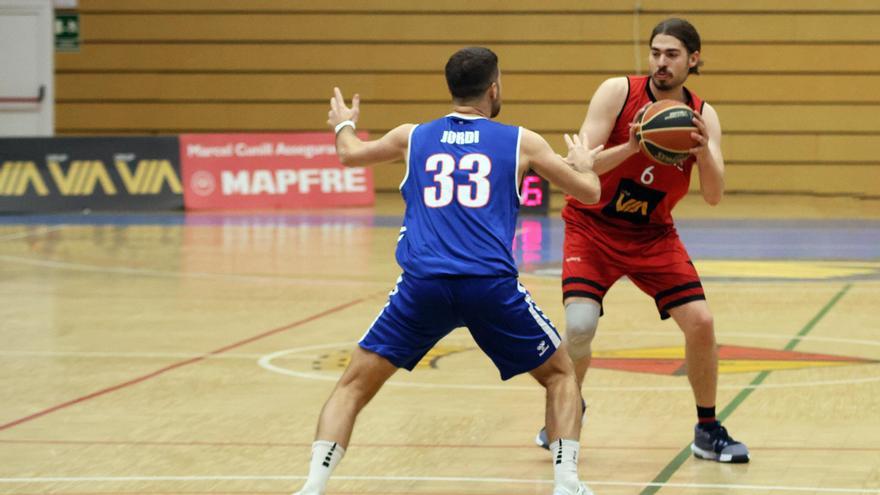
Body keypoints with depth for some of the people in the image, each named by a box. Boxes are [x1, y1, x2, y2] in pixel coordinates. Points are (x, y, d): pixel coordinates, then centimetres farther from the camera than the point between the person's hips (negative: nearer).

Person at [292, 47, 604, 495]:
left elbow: (349, 154, 39)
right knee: (561, 375, 20)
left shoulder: (413, 137, 19)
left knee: (354, 385, 12)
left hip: (423, 284, 1)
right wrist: (584, 164, 46)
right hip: (491, 285, -1)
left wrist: (343, 125, 62)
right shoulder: (520, 142, 14)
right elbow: (590, 193, 22)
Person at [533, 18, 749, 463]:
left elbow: (713, 197, -14)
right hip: (592, 227, -3)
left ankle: (708, 431, 10)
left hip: (653, 235, 3)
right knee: (579, 326, -19)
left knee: (700, 322, -9)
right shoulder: (618, 93, -15)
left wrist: (704, 152, -33)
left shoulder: (703, 116, -6)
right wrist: (631, 147, -39)